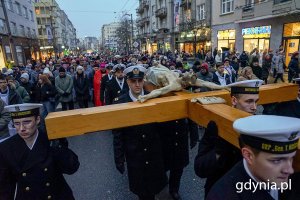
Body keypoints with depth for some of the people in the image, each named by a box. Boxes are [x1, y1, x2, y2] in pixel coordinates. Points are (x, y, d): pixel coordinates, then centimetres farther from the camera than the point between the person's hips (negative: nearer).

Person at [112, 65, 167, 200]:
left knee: (154, 186, 21)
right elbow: (118, 134, -9)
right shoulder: (120, 103, -13)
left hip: (154, 153, 1)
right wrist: (119, 158, -6)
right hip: (134, 155, -1)